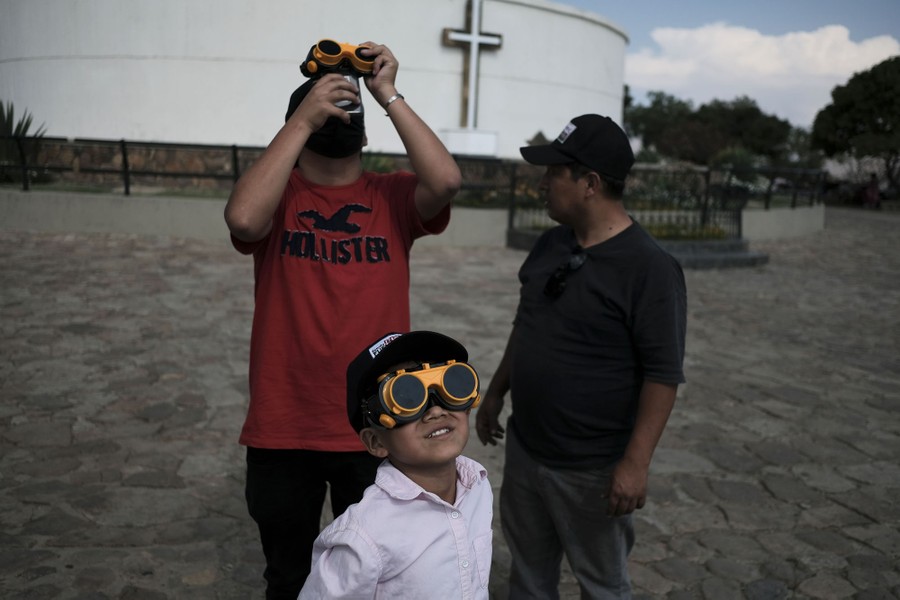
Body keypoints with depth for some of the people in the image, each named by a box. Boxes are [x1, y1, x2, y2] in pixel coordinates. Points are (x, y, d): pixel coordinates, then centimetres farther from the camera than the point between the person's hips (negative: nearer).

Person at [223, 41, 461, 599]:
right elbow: (243, 219, -25)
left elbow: (446, 181, -21)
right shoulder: (278, 195, -3)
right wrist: (304, 120, -20)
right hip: (283, 426, 0)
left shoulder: (393, 196, -2)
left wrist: (389, 93, -15)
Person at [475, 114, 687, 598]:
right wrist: (495, 394, 17)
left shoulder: (649, 267, -19)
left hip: (591, 469, -6)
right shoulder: (550, 244, 3)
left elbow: (663, 373, -19)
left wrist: (635, 462, -21)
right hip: (523, 450, 7)